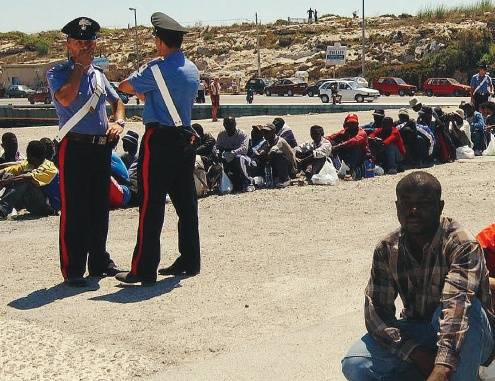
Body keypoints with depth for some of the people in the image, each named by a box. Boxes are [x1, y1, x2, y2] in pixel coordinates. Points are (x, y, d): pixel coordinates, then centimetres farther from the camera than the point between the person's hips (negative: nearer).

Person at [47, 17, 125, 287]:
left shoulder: (97, 74, 16)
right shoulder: (58, 73, -3)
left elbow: (117, 101, 25)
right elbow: (65, 98, -23)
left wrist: (118, 122, 5)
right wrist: (80, 65, -13)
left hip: (102, 147, 7)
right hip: (75, 148, -6)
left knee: (100, 209, 14)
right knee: (74, 211, -5)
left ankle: (100, 262, 27)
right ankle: (73, 270, 3)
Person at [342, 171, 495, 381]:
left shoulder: (461, 245, -23)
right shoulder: (386, 250, -8)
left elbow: (457, 302, -38)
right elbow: (376, 311, -14)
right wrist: (419, 356, -28)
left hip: (472, 339, -4)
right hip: (416, 336, 4)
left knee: (456, 311, -37)